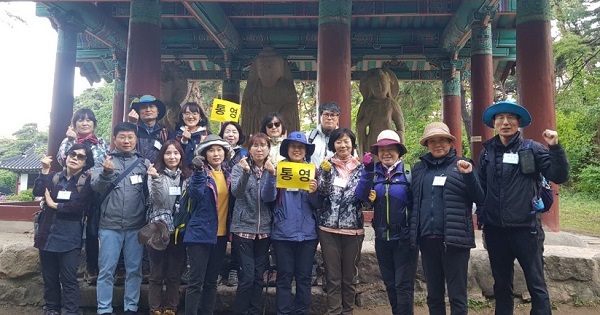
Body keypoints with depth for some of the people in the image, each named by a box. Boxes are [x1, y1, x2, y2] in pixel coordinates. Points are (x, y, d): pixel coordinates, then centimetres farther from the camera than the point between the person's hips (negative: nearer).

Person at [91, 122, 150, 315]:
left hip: (136, 226, 1)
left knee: (134, 270, 8)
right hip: (110, 225, -1)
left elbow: (150, 193, 5)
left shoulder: (144, 163, 8)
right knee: (106, 270, 4)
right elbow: (96, 187, -5)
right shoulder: (106, 160, 7)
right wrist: (106, 172, -24)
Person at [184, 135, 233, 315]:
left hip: (221, 234, 6)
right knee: (196, 281, -4)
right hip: (201, 233, -6)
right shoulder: (201, 173, -6)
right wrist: (199, 171, -35)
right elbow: (195, 195, -25)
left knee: (211, 281, 14)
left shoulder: (227, 175, 9)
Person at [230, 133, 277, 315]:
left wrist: (271, 174, -22)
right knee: (247, 276, -5)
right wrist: (245, 172, -31)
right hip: (243, 228, -3)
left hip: (264, 230, 3)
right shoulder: (239, 168, 0)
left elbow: (269, 198, -8)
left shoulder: (272, 170, 7)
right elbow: (236, 193, -16)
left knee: (258, 276, 9)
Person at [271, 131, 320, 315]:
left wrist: (313, 192, -16)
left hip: (307, 232, 2)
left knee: (304, 276, 9)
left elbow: (318, 205, 5)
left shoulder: (312, 171, 6)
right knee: (284, 277, 4)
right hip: (283, 232, -1)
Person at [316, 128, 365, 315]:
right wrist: (325, 172, -20)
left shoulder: (360, 168, 7)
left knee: (349, 276, 9)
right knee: (333, 276, 3)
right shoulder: (326, 165, 4)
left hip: (353, 227, 1)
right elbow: (322, 192, -6)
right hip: (329, 227, -1)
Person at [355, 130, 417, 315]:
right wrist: (367, 170, -22)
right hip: (382, 238, 4)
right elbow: (361, 196, -12)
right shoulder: (374, 173, 3)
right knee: (390, 283, 17)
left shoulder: (408, 173, -6)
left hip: (404, 238, -4)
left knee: (403, 284, 0)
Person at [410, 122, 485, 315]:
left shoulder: (461, 165, 2)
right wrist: (414, 231, 3)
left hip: (455, 238, -3)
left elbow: (479, 199, -4)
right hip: (427, 239, 4)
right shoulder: (419, 168, 11)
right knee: (433, 294, 14)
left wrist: (468, 175, -18)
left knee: (457, 295, 3)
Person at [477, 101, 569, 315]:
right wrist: (482, 218, 10)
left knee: (536, 284, 5)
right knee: (501, 283, 15)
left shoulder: (532, 149, -1)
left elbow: (559, 177, -8)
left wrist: (555, 148, -20)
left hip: (525, 228, -3)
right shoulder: (487, 152, 6)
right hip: (495, 230, 3)